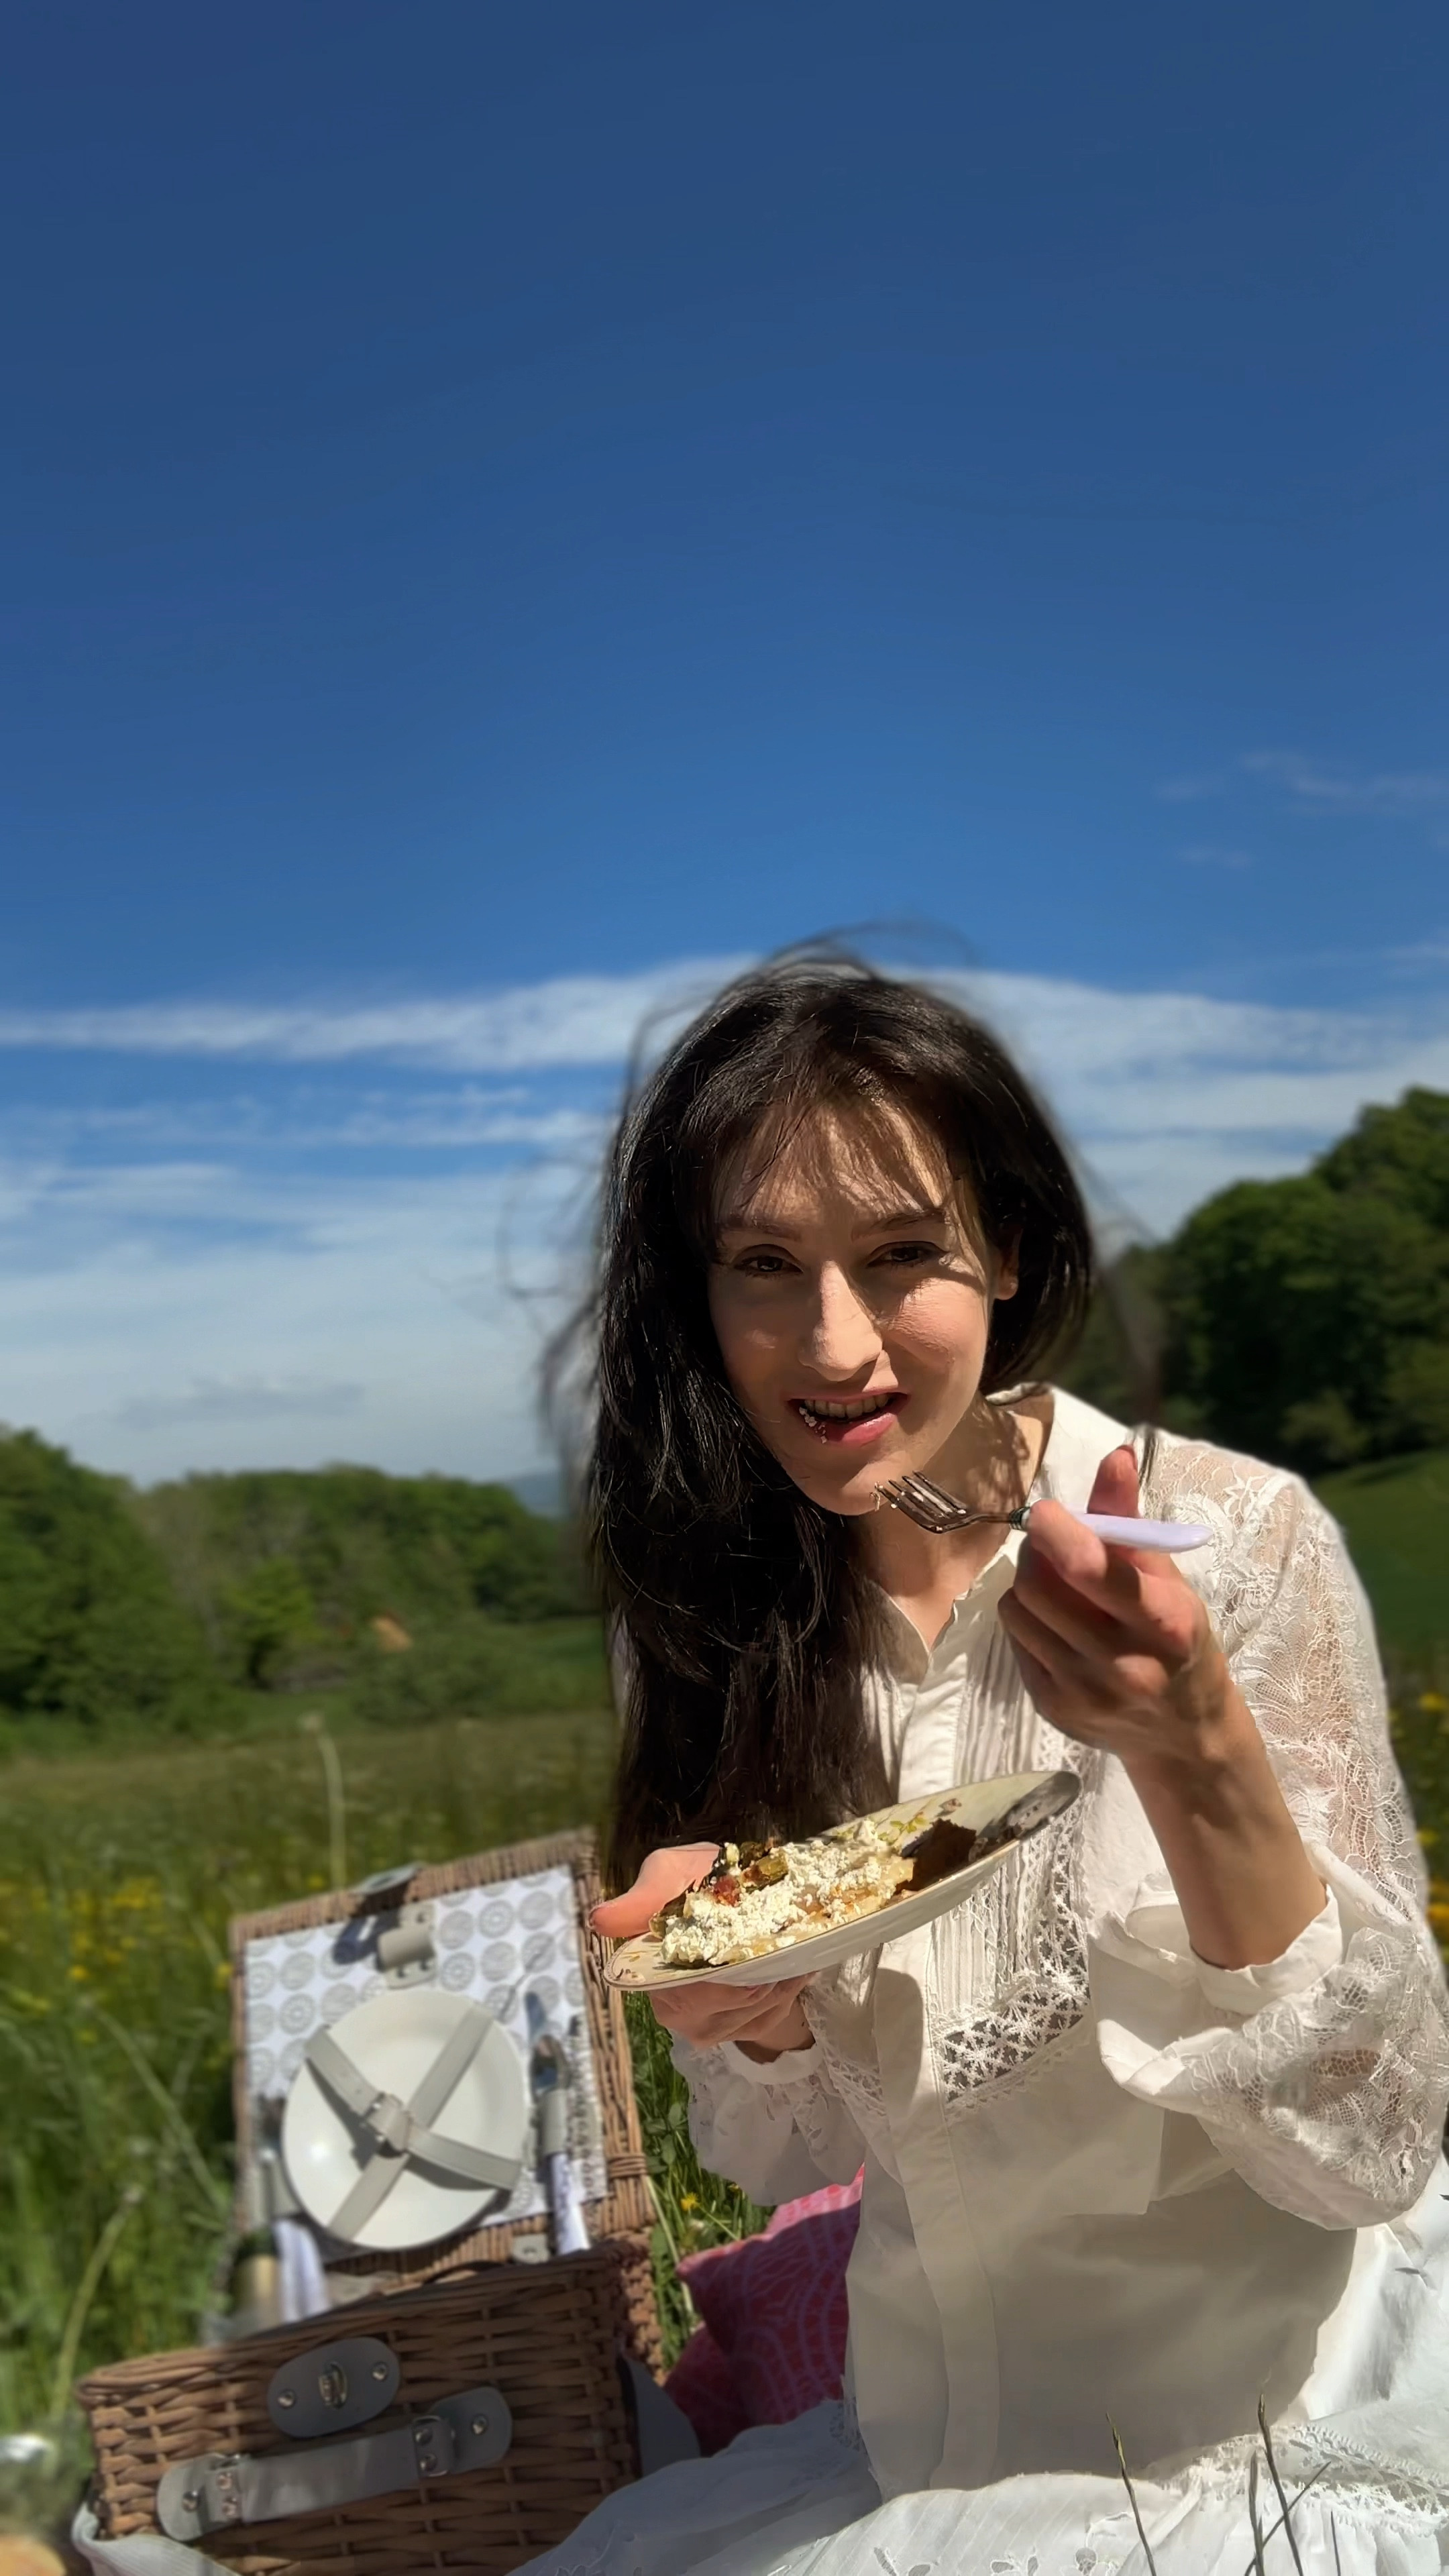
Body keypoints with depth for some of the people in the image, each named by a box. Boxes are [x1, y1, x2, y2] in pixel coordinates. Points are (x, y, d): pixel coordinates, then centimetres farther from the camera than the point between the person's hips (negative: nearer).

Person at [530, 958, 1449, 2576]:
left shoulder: (1236, 1539, -17)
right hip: (937, 2444, 4)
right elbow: (793, 2158, 2)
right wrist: (746, 2005, -21)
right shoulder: (707, 1614, -5)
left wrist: (1196, 1754, -32)